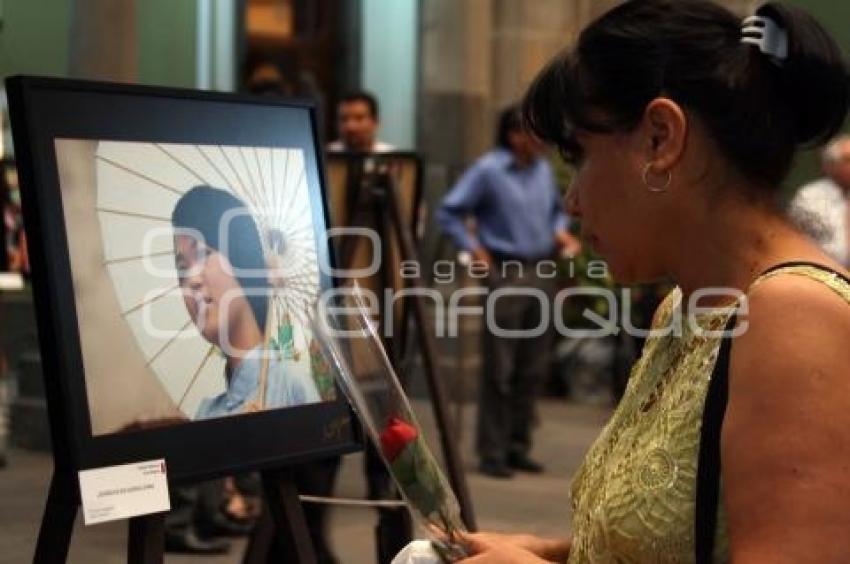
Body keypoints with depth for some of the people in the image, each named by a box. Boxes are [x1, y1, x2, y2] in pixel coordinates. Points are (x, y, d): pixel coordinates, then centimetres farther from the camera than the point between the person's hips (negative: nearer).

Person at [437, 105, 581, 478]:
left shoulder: (543, 169, 12)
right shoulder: (488, 170, -7)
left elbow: (557, 209, 27)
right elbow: (449, 212, -6)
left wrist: (560, 232, 7)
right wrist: (474, 249, -11)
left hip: (541, 274, 6)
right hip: (505, 274, -6)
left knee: (533, 368, 10)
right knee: (499, 370, -4)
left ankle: (518, 447, 20)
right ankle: (492, 452, 3)